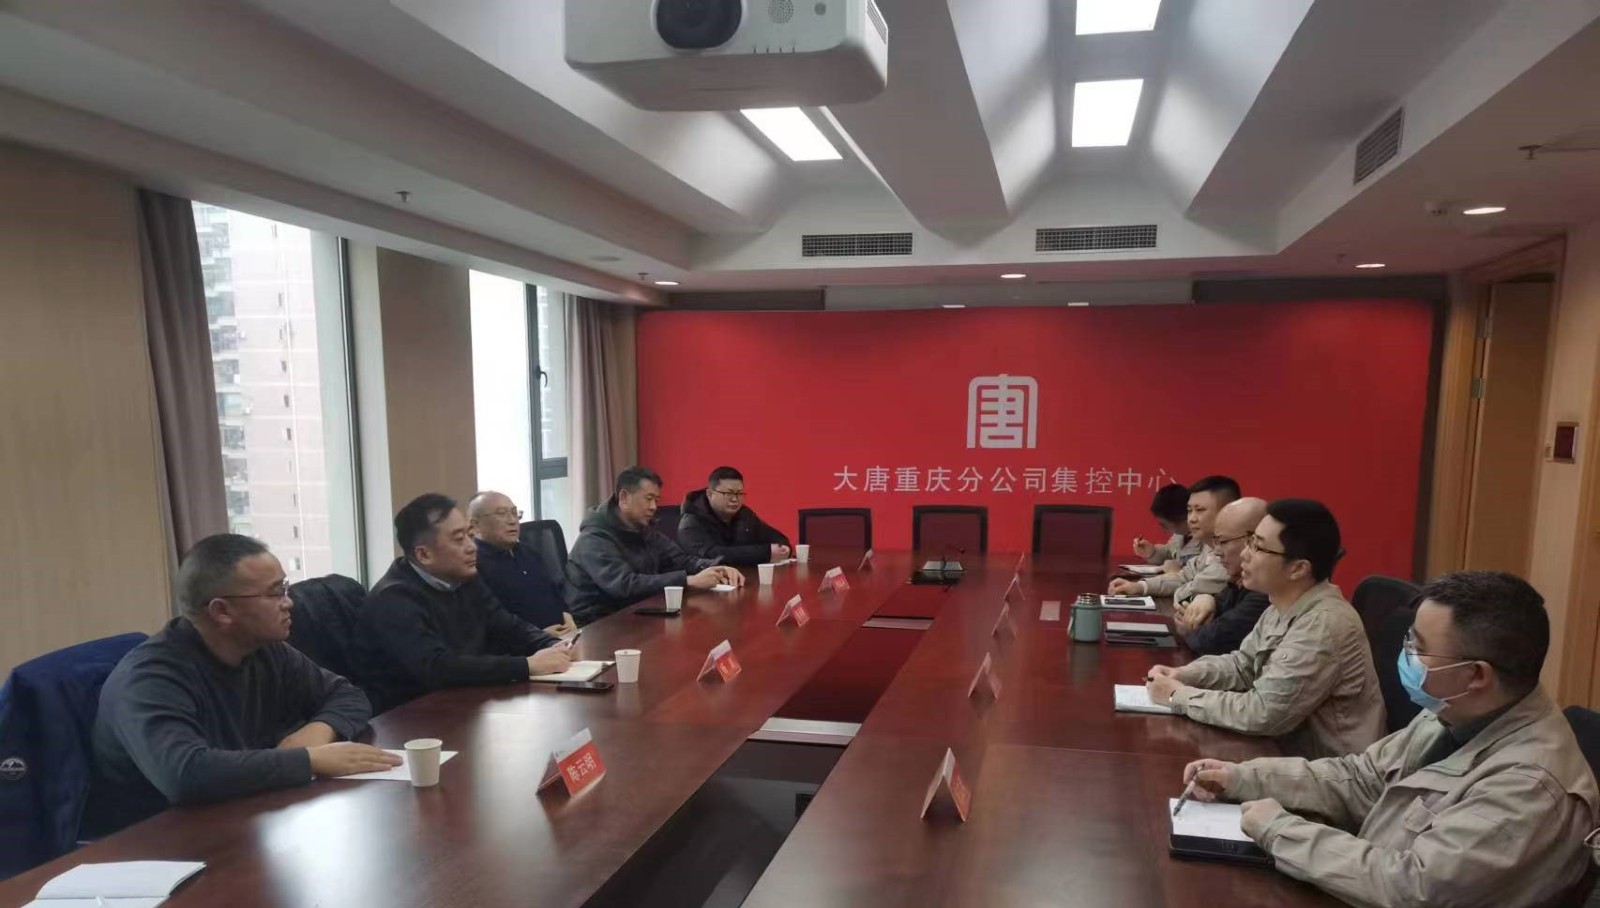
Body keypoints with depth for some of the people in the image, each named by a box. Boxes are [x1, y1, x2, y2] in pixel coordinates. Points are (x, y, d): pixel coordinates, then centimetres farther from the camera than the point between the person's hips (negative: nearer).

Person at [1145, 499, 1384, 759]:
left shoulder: (1324, 625, -27)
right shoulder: (1284, 608, 2)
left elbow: (1262, 714, -27)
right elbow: (1242, 664, 14)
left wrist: (1179, 696, -17)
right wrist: (1184, 675, -4)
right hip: (1289, 751, 7)